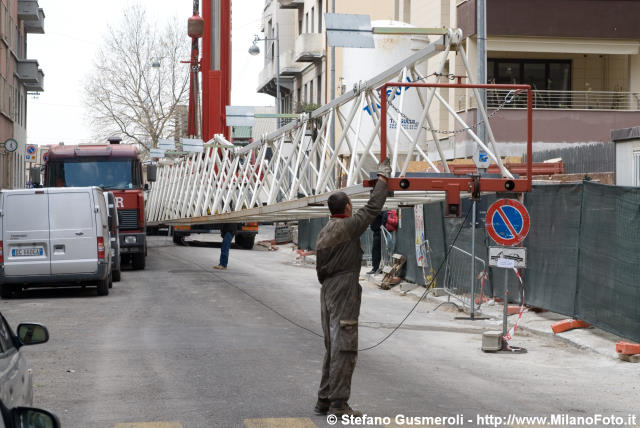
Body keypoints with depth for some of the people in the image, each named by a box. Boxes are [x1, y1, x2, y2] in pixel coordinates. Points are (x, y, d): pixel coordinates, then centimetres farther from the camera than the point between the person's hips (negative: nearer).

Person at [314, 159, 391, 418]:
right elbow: (373, 207, -6)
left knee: (332, 348, 14)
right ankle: (338, 405, -8)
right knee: (344, 349, -7)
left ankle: (324, 401, 18)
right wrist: (383, 178, 6)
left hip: (327, 292, 9)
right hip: (344, 294, -9)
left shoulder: (324, 232, 14)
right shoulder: (348, 227, -12)